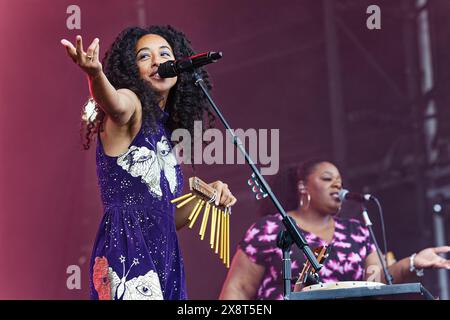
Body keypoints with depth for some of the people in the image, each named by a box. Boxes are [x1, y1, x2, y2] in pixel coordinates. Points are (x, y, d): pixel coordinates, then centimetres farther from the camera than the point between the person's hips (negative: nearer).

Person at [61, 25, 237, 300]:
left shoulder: (165, 133, 19)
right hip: (127, 254, -7)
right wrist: (95, 74, -49)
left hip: (165, 259, 7)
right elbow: (115, 104, -29)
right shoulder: (132, 106, -1)